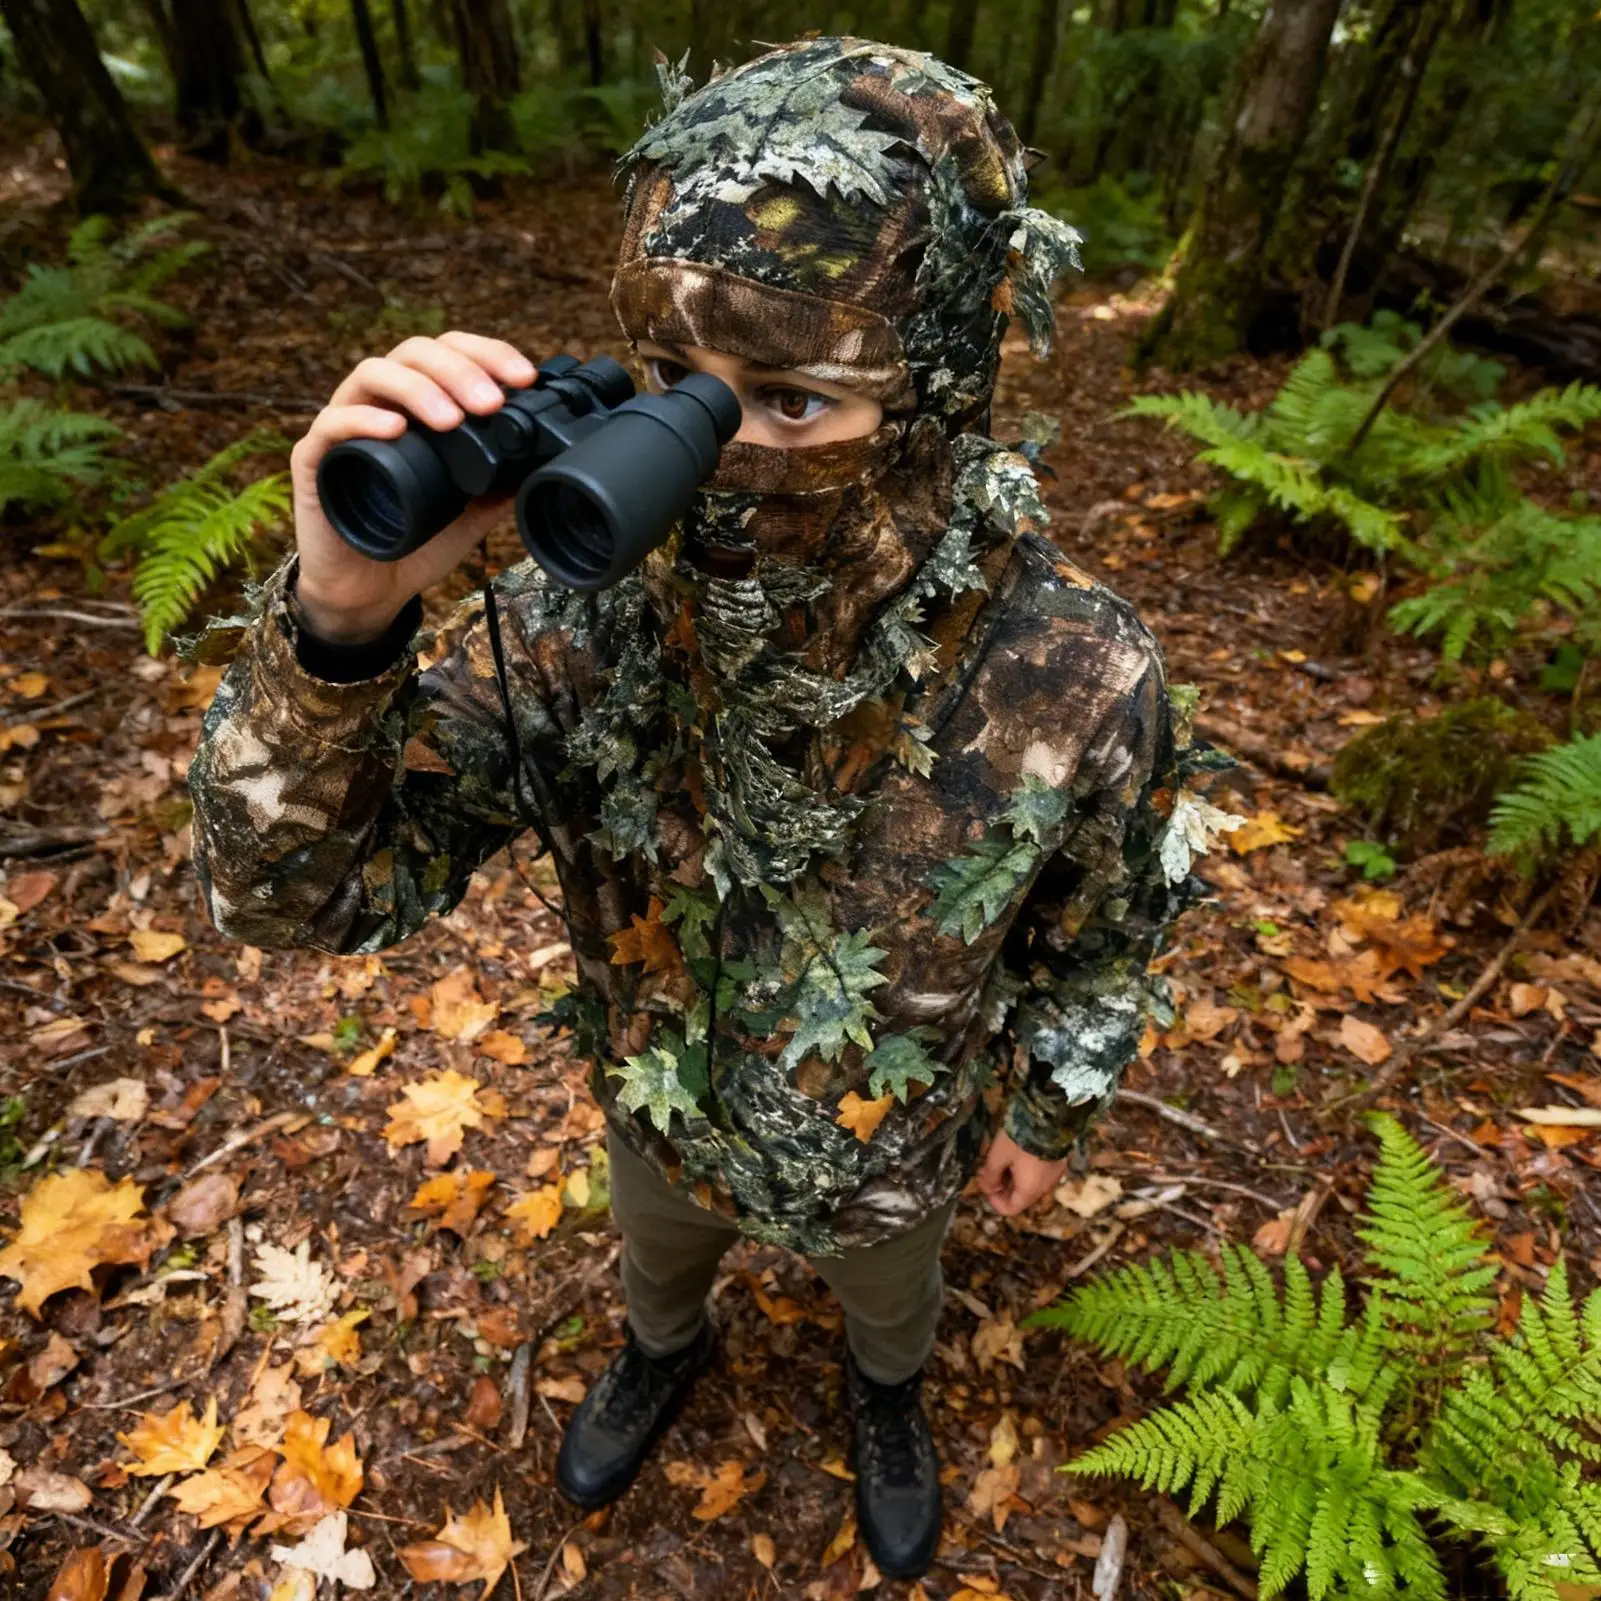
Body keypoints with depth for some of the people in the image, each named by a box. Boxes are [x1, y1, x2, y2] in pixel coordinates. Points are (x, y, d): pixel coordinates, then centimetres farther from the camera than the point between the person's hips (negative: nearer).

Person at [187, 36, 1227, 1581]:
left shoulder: (1077, 679, -33)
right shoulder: (584, 622, -32)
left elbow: (1100, 938, -13)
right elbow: (295, 886, -29)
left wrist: (1045, 1112, 2)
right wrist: (338, 616, -48)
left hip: (897, 1150, 0)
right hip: (665, 1109, 1)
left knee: (886, 1292, 35)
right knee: (656, 1254, 36)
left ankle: (883, 1393, 74)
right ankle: (665, 1350, 75)